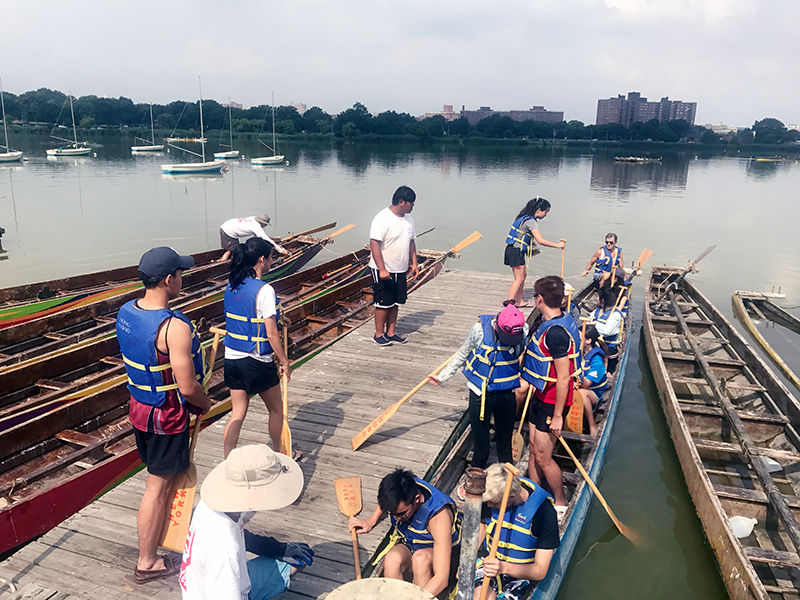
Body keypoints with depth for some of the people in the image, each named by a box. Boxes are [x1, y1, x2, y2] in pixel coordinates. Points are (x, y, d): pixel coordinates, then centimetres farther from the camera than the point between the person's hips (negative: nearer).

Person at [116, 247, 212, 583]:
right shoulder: (175, 327, -29)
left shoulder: (125, 312, -3)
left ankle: (168, 522, 50)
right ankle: (147, 563, 24)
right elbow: (188, 386, -26)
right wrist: (205, 405, -5)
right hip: (166, 417, -8)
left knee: (162, 474, 27)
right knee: (158, 486, 8)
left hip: (138, 406, 8)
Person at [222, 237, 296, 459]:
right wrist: (285, 362, -7)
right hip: (257, 362, -6)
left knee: (237, 413, 14)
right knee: (276, 409, 17)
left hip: (232, 358, 6)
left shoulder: (231, 285, 2)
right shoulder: (264, 290, -20)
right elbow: (271, 335, -19)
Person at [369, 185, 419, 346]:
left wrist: (414, 263, 12)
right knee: (383, 303, 1)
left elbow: (411, 241, 19)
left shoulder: (408, 219, 8)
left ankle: (390, 333, 25)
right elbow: (374, 244, -22)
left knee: (395, 303, 13)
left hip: (400, 270, 8)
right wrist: (382, 270, -26)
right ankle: (379, 335, 15)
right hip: (383, 271, -7)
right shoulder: (382, 218, -17)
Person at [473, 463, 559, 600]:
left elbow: (540, 572, -15)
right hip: (488, 557, 2)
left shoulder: (544, 511, -20)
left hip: (518, 571, -2)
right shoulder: (493, 494, -10)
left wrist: (503, 568, -31)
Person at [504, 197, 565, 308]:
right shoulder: (531, 221, -18)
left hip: (513, 249, 10)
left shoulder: (525, 217, 12)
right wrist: (557, 245, -18)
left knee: (523, 275, 16)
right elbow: (540, 240, -24)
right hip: (516, 252, -10)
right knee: (519, 279, -6)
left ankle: (519, 302, 23)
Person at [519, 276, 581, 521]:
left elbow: (563, 378, -26)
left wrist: (557, 415, -21)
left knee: (542, 456, 1)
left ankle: (560, 503, 20)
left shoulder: (555, 332, -27)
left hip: (552, 401, -10)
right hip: (542, 395, 10)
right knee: (534, 447, 17)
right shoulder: (561, 321, 5)